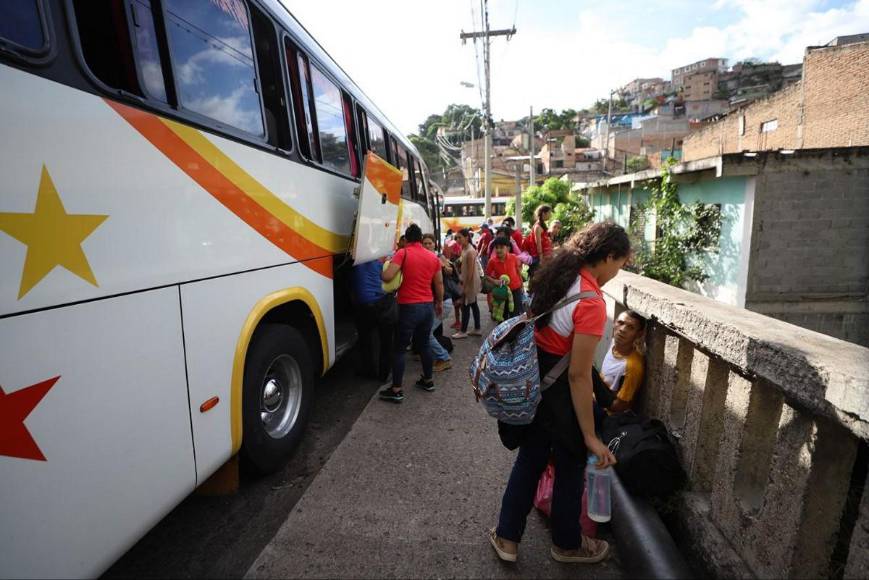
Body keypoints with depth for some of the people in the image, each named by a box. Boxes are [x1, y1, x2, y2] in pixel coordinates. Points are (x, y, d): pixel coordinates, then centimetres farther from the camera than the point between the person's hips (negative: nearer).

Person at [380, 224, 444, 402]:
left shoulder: (403, 253, -9)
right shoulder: (433, 257, 8)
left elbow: (387, 276, -20)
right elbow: (439, 284, 14)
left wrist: (380, 271, 2)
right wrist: (439, 303, 27)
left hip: (409, 307, -6)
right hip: (428, 306, 6)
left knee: (399, 348, 2)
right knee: (424, 344, 21)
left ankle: (396, 390, 4)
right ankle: (428, 381, 31)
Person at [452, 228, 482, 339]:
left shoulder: (470, 251, -21)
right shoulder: (465, 249, 8)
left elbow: (470, 271, -23)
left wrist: (466, 286, -21)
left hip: (470, 282, -10)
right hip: (469, 282, 10)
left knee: (465, 306, -3)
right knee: (473, 304, 14)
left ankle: (463, 332, 6)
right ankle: (477, 329, 23)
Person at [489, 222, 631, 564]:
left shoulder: (559, 274, -1)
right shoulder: (591, 303, -25)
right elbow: (578, 375, -24)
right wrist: (590, 436, -16)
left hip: (532, 374, 8)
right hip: (557, 387, -7)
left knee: (530, 459, 23)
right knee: (570, 464, 18)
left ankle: (507, 537, 38)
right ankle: (567, 544, 43)